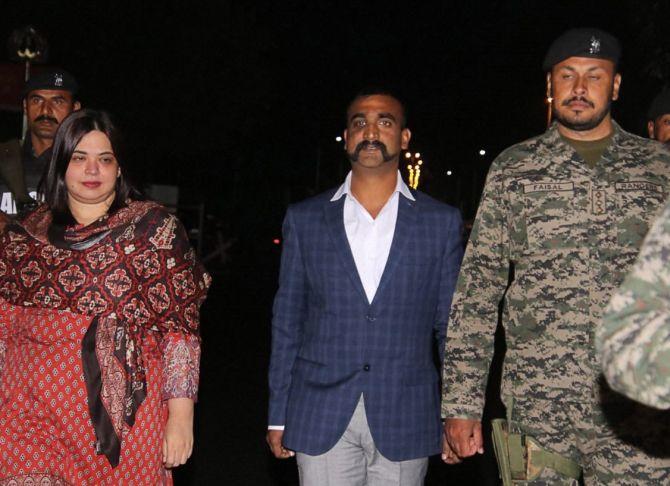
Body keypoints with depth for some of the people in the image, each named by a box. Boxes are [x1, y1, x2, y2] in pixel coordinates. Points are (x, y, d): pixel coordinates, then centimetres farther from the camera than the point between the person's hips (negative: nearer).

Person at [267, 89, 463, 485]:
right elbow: (287, 320, 8)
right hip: (321, 419, 0)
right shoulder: (305, 219, 6)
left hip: (404, 420, 0)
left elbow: (451, 325, 6)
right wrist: (279, 415, 6)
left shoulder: (441, 222, 4)